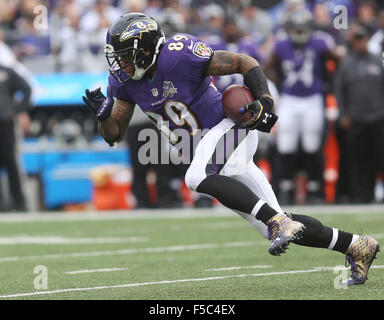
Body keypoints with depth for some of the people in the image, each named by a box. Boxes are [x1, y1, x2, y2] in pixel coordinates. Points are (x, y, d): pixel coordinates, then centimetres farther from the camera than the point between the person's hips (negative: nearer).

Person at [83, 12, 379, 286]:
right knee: (274, 225, 4)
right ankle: (357, 245, 15)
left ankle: (279, 221, -32)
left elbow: (245, 63, -14)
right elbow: (114, 135, 3)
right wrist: (102, 113, -18)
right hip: (205, 149, 7)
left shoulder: (179, 55, -21)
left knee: (197, 178, -36)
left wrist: (265, 102, -26)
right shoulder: (125, 80, 1)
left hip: (228, 127, -7)